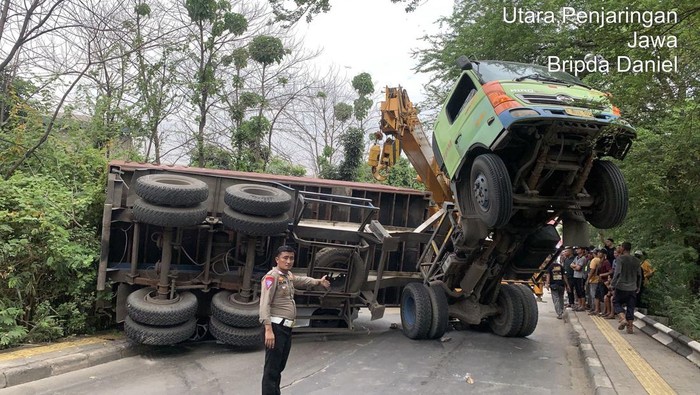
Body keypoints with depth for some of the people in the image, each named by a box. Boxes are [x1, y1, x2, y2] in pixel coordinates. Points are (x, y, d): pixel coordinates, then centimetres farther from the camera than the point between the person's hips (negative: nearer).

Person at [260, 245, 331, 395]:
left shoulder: (289, 276, 14)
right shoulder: (272, 276, -14)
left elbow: (301, 280, 38)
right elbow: (265, 304, -21)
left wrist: (319, 281, 49)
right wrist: (268, 330, -28)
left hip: (287, 327, 9)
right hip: (276, 327, -9)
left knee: (280, 367, 18)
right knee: (272, 369, -6)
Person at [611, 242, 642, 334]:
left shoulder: (620, 258, -10)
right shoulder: (636, 260, 8)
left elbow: (617, 273, -16)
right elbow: (639, 275, 12)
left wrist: (613, 284, -9)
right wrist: (638, 287, 21)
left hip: (621, 286, -5)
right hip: (633, 288, 5)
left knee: (616, 302, 10)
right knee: (630, 307, 8)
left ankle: (623, 319, -10)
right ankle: (630, 327, 9)